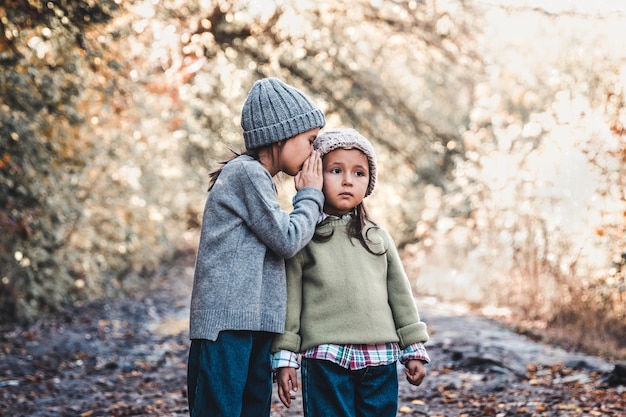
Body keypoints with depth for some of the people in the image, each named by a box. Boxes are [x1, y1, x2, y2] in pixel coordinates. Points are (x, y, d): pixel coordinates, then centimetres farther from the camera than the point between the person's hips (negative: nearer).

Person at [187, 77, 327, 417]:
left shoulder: (257, 177, 21)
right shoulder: (247, 173, -9)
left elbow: (278, 244, 18)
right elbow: (287, 240, -10)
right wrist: (310, 195, 3)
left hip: (254, 322, 10)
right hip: (228, 322, -10)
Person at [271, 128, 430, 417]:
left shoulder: (378, 237, 14)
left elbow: (400, 294, 16)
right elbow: (289, 299, 2)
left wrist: (414, 349, 13)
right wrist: (284, 356, -3)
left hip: (380, 360, 3)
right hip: (325, 359, -3)